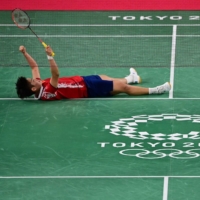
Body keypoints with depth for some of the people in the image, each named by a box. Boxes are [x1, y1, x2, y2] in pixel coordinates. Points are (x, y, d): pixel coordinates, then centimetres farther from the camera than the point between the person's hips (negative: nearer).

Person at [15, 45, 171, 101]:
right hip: (87, 88, -9)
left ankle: (130, 79, 62)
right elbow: (56, 75, -50)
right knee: (122, 87, -3)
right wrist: (50, 56, -57)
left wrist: (25, 53, -6)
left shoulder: (39, 87, -8)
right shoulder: (48, 92, -34)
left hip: (81, 80, 9)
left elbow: (34, 66, 5)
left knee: (103, 78, 33)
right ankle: (154, 90, 11)